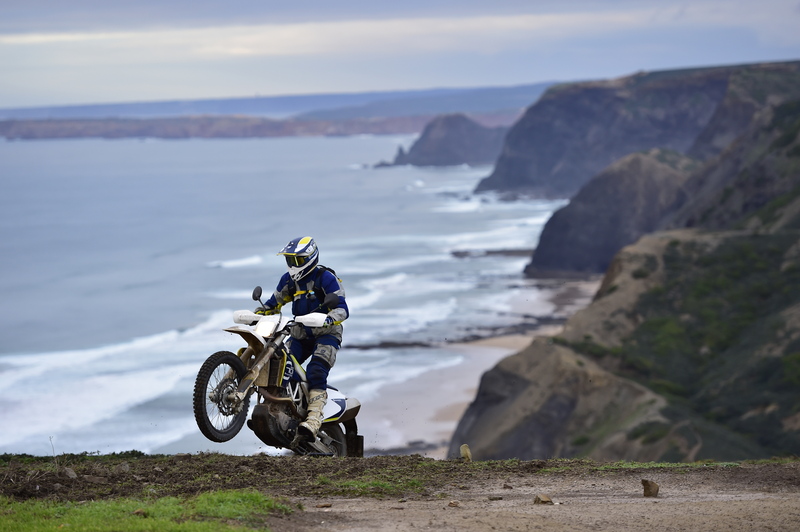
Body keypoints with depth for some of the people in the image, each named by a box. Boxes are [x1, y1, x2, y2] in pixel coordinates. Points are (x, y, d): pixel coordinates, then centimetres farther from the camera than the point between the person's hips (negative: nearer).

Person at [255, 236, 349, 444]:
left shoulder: (325, 277, -12)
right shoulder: (288, 279, 8)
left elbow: (342, 309, -19)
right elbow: (274, 303, 21)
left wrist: (327, 320, -38)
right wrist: (256, 314, 2)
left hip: (326, 333, -7)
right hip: (300, 334, 7)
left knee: (316, 372, -27)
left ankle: (313, 420, -36)